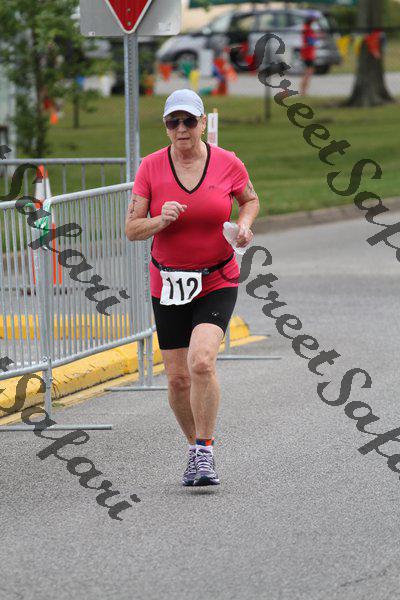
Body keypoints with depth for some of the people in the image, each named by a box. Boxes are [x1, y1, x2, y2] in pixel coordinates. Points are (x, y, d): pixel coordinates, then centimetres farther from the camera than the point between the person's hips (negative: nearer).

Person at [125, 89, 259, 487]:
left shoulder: (228, 164, -6)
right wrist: (161, 220, -25)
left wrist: (244, 226, -6)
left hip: (217, 283, -2)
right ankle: (196, 448, 27)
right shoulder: (150, 167, -6)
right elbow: (131, 229, -5)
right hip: (167, 285, 2)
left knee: (201, 361, -23)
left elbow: (250, 200, 14)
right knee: (177, 378, 3)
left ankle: (205, 451, -10)